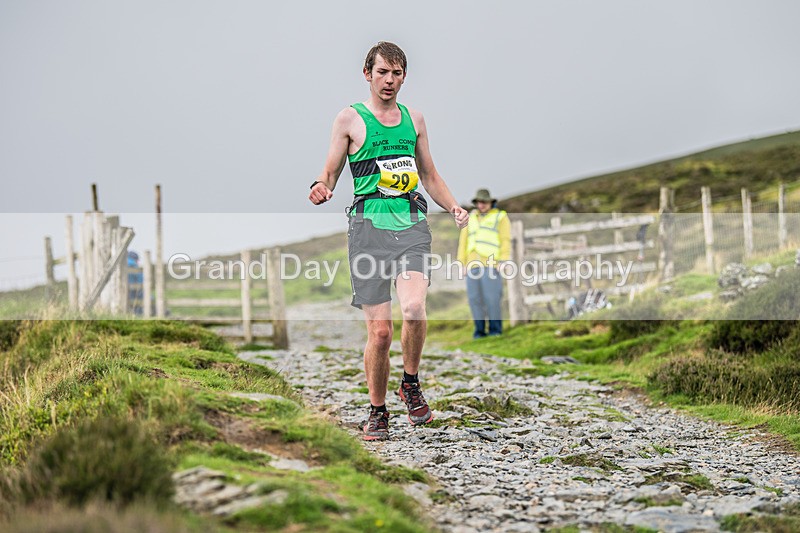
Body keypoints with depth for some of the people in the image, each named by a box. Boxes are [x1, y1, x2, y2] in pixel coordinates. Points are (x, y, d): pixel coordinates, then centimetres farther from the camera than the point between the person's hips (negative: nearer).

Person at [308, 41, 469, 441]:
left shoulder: (414, 118, 18)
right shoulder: (350, 119, 6)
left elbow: (429, 176, 25)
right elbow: (329, 175, 7)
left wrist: (453, 206, 8)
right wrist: (321, 190, -17)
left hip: (412, 224, 2)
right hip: (370, 225, -2)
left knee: (413, 309, -22)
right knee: (379, 330, -5)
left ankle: (411, 385, 3)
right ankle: (377, 411, 14)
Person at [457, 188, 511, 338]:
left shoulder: (500, 217, 6)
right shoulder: (471, 219, 19)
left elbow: (506, 241, -1)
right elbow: (463, 242, 17)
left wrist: (503, 262, -11)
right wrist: (462, 264, 9)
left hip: (491, 263, -4)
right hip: (473, 264, 4)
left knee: (491, 297, -11)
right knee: (474, 298, -2)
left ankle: (495, 329, 1)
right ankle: (480, 330, 6)